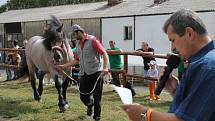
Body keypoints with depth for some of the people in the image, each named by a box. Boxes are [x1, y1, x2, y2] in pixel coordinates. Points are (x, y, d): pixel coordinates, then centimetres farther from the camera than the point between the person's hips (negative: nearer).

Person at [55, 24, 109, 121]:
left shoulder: (92, 40, -6)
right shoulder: (78, 44, 15)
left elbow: (104, 53, -12)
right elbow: (76, 61, 20)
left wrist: (105, 67, -25)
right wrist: (63, 66, 13)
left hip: (95, 72, -6)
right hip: (84, 73, 6)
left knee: (97, 97, -1)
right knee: (83, 96, 8)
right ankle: (89, 104, 42)